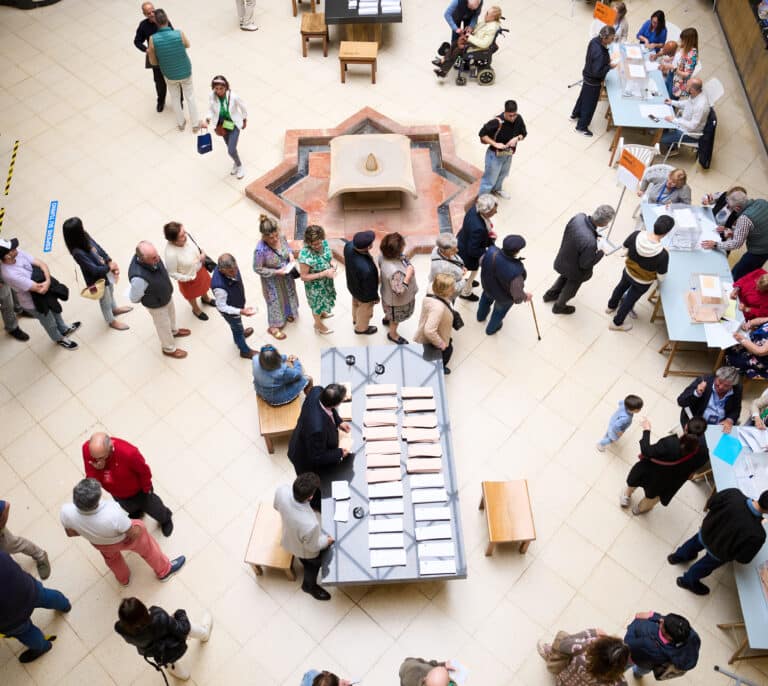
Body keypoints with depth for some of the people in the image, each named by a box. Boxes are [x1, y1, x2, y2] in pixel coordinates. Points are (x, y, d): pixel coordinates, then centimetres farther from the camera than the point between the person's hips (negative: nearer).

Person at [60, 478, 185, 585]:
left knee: (111, 556, 37)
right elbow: (134, 533, -28)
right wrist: (138, 528, -4)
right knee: (146, 546, 29)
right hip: (123, 539, -3)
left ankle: (123, 579, 66)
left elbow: (71, 533, -13)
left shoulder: (66, 512, -38)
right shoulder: (113, 514, -49)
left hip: (98, 543, 4)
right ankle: (164, 570, 53)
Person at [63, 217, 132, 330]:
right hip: (97, 279, -7)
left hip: (105, 270, 7)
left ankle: (114, 309, 63)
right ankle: (111, 321, 48)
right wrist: (109, 267, -18)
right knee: (105, 301, 20)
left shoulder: (84, 236, -18)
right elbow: (95, 270, -34)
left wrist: (110, 261, -13)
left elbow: (98, 247, -2)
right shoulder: (78, 252, -39)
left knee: (110, 290, 33)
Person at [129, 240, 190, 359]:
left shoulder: (151, 256, -27)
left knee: (171, 313, 34)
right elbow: (134, 299, -28)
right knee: (164, 326, 22)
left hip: (167, 295, 6)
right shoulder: (139, 277, -47)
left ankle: (174, 331, 66)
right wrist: (150, 296, -10)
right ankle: (169, 349, 51)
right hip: (156, 304, -6)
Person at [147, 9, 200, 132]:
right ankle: (195, 124, 30)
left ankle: (181, 123, 39)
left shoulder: (153, 39, -24)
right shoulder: (179, 34, -26)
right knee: (190, 97, 20)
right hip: (185, 72, -1)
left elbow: (153, 62, -12)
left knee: (175, 98, 25)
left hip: (169, 74, 1)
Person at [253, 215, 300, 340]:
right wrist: (276, 272, -27)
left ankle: (287, 313, 60)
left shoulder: (281, 237, -20)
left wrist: (291, 255, -17)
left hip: (287, 275, 5)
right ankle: (273, 327, 41)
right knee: (275, 300, 16)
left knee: (288, 294, 29)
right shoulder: (260, 250, -36)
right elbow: (257, 269, -23)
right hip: (273, 280, -5)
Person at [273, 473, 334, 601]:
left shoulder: (282, 491, -37)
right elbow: (312, 546, -26)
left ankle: (304, 561, 70)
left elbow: (276, 506, -10)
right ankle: (309, 586, 60)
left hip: (289, 537, 4)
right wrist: (327, 540, -5)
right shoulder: (310, 524, -50)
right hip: (306, 550, -4)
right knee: (313, 565, 32)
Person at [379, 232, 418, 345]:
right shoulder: (395, 271, -47)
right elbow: (399, 291, -36)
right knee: (396, 318, 24)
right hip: (397, 300, -7)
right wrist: (408, 276, -37)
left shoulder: (384, 255, -23)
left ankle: (386, 319, 69)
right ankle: (392, 334, 53)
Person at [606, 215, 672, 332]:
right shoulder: (663, 254, -38)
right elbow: (661, 278, -22)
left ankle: (611, 306, 63)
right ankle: (617, 323, 47)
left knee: (622, 287, 34)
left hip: (628, 271, 3)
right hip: (643, 282, -3)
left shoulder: (636, 235, -30)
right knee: (630, 299, 23)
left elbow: (625, 248, -9)